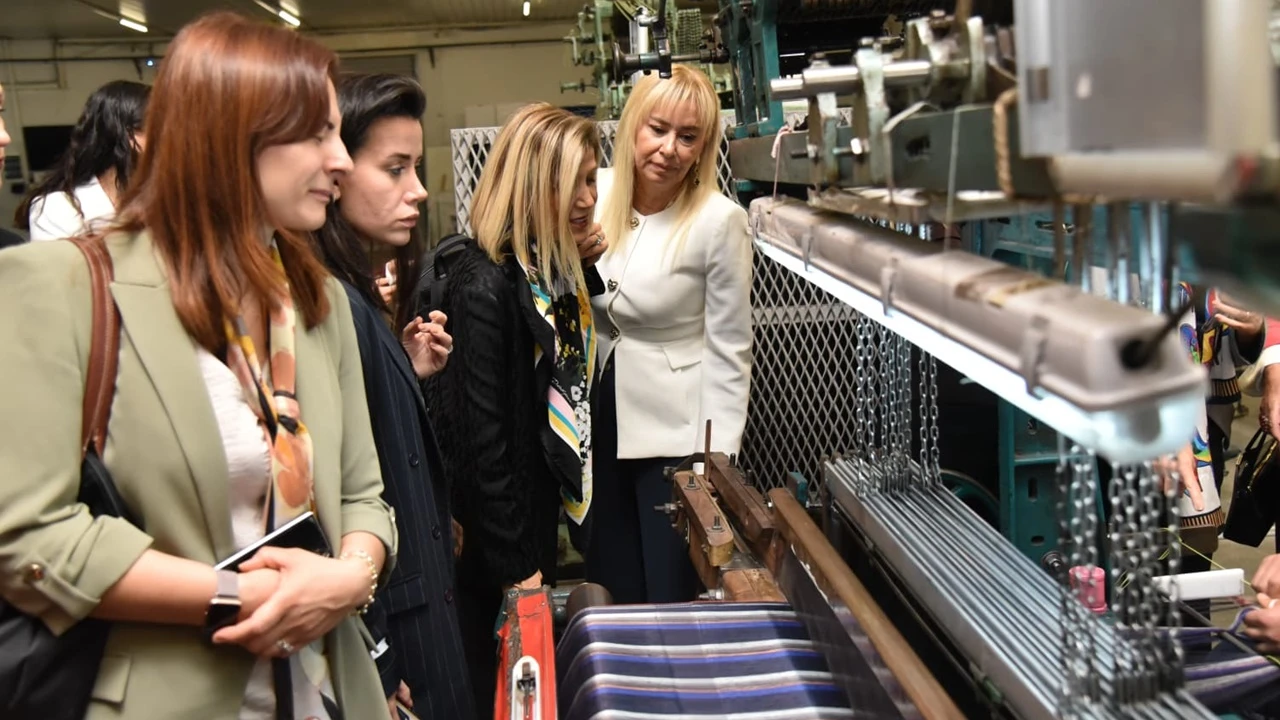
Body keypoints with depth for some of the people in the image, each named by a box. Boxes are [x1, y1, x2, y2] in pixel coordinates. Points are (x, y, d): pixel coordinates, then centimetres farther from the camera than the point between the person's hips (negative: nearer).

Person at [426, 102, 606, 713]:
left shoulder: (555, 269, 1)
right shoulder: (485, 285, -23)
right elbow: (482, 437, -23)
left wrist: (584, 269, 0)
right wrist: (514, 566, -17)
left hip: (544, 507, 8)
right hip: (495, 531, -8)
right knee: (495, 682, 10)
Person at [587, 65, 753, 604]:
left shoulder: (720, 220, -16)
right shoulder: (597, 195, -4)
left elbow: (729, 346, -11)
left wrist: (719, 455, -12)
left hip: (675, 427, -4)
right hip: (599, 414, 5)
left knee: (671, 594, 6)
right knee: (609, 586, 16)